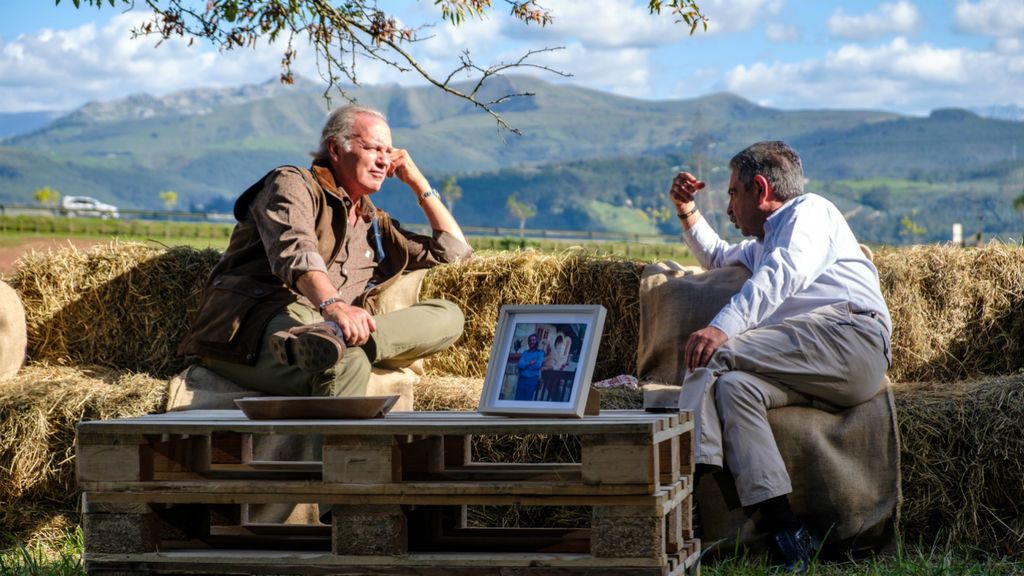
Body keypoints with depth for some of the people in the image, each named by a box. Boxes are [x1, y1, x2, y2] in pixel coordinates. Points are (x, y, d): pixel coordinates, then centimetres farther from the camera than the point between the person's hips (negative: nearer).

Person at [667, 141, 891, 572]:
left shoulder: (809, 209, 11)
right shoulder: (762, 245, 40)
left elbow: (782, 275, -9)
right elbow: (716, 257, 60)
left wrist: (722, 328, -23)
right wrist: (687, 211, 42)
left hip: (849, 332, -8)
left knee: (713, 353, -20)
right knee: (732, 386, -21)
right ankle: (785, 530, -35)